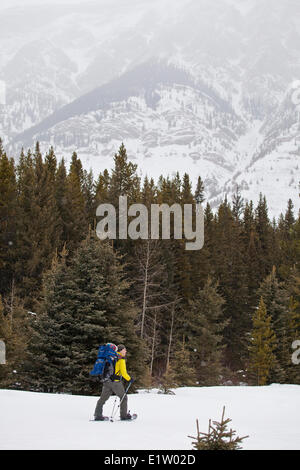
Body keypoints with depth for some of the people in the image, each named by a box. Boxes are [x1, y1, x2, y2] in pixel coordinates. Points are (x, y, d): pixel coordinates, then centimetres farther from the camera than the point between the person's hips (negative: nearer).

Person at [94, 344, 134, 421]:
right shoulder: (121, 359, -7)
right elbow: (123, 372, -11)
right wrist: (129, 379, 2)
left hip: (107, 381, 7)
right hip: (115, 381, -7)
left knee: (103, 398, 8)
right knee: (123, 397, 8)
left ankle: (98, 415, 3)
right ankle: (123, 415, 11)